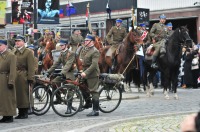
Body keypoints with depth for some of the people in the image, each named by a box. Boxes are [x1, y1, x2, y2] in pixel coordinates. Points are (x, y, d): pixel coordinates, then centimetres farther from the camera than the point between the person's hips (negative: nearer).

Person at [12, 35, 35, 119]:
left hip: (23, 77, -6)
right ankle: (20, 112, 17)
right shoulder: (13, 52, 14)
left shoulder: (28, 52, -3)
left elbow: (31, 67, -8)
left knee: (24, 95, -1)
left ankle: (25, 113, 8)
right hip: (14, 77, 6)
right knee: (17, 95, 8)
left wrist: (30, 79, -14)